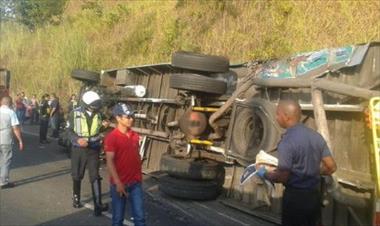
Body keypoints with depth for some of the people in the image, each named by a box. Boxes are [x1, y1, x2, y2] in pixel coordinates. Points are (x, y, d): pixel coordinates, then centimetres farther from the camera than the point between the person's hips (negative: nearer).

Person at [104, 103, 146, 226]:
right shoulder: (111, 137, -13)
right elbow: (109, 161, -18)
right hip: (120, 184, -5)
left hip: (135, 183, 5)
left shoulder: (135, 135, 6)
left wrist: (139, 176, 14)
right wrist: (117, 183, -23)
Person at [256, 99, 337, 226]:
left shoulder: (287, 142, -20)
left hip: (295, 197, -7)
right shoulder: (316, 136, 2)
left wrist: (265, 174, -1)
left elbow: (283, 176, -19)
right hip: (314, 195, 7)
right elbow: (331, 167, 5)